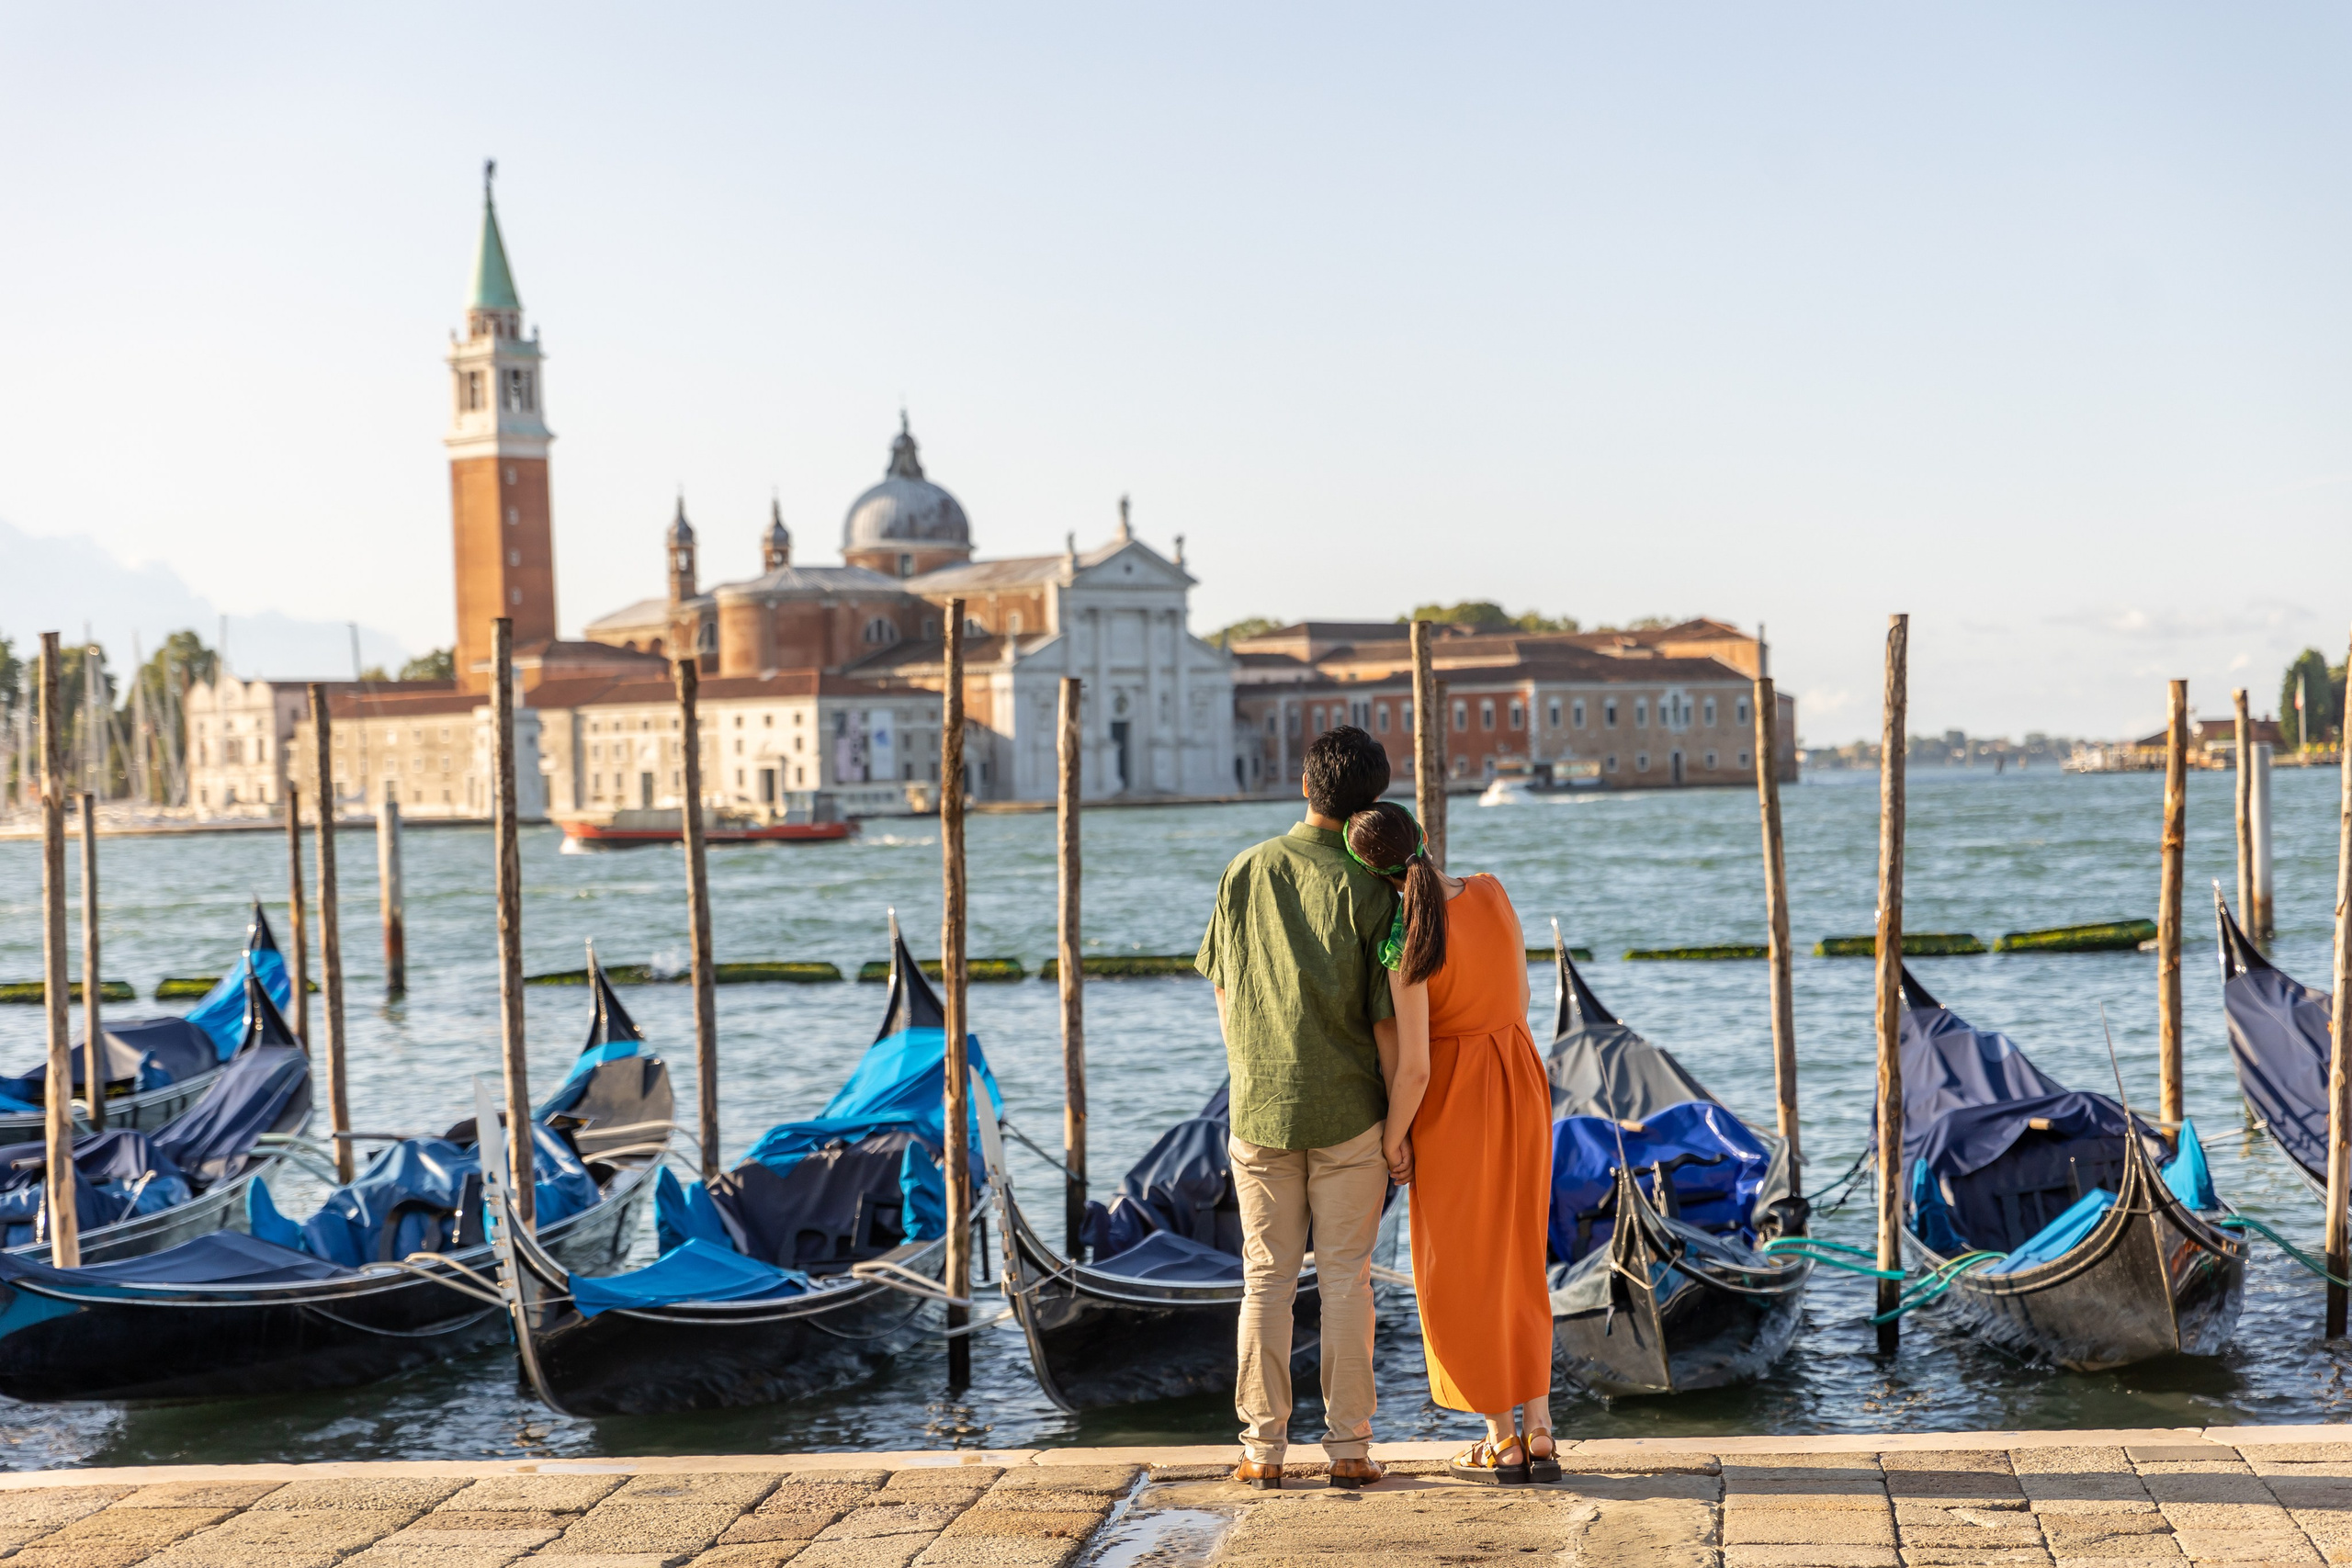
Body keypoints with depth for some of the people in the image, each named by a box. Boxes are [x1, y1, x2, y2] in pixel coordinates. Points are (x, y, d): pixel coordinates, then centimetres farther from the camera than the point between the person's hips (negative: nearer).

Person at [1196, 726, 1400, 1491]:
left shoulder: (1245, 872, 1)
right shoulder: (1367, 890, -9)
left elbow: (1223, 990, 9)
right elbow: (1387, 1022, -9)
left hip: (1259, 1109, 2)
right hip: (1348, 1111, -2)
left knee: (1266, 1279, 8)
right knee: (1345, 1279, 5)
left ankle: (1263, 1447, 11)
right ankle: (1347, 1446, 7)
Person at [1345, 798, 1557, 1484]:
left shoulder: (1407, 943, -22)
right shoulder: (1493, 893, -2)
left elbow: (1413, 1067, -20)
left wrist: (1393, 1140, -5)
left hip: (1453, 1099, -6)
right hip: (1521, 1089, 6)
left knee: (1459, 1274, 9)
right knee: (1517, 1264, 17)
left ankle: (1501, 1443, 13)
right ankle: (1540, 1436, 15)